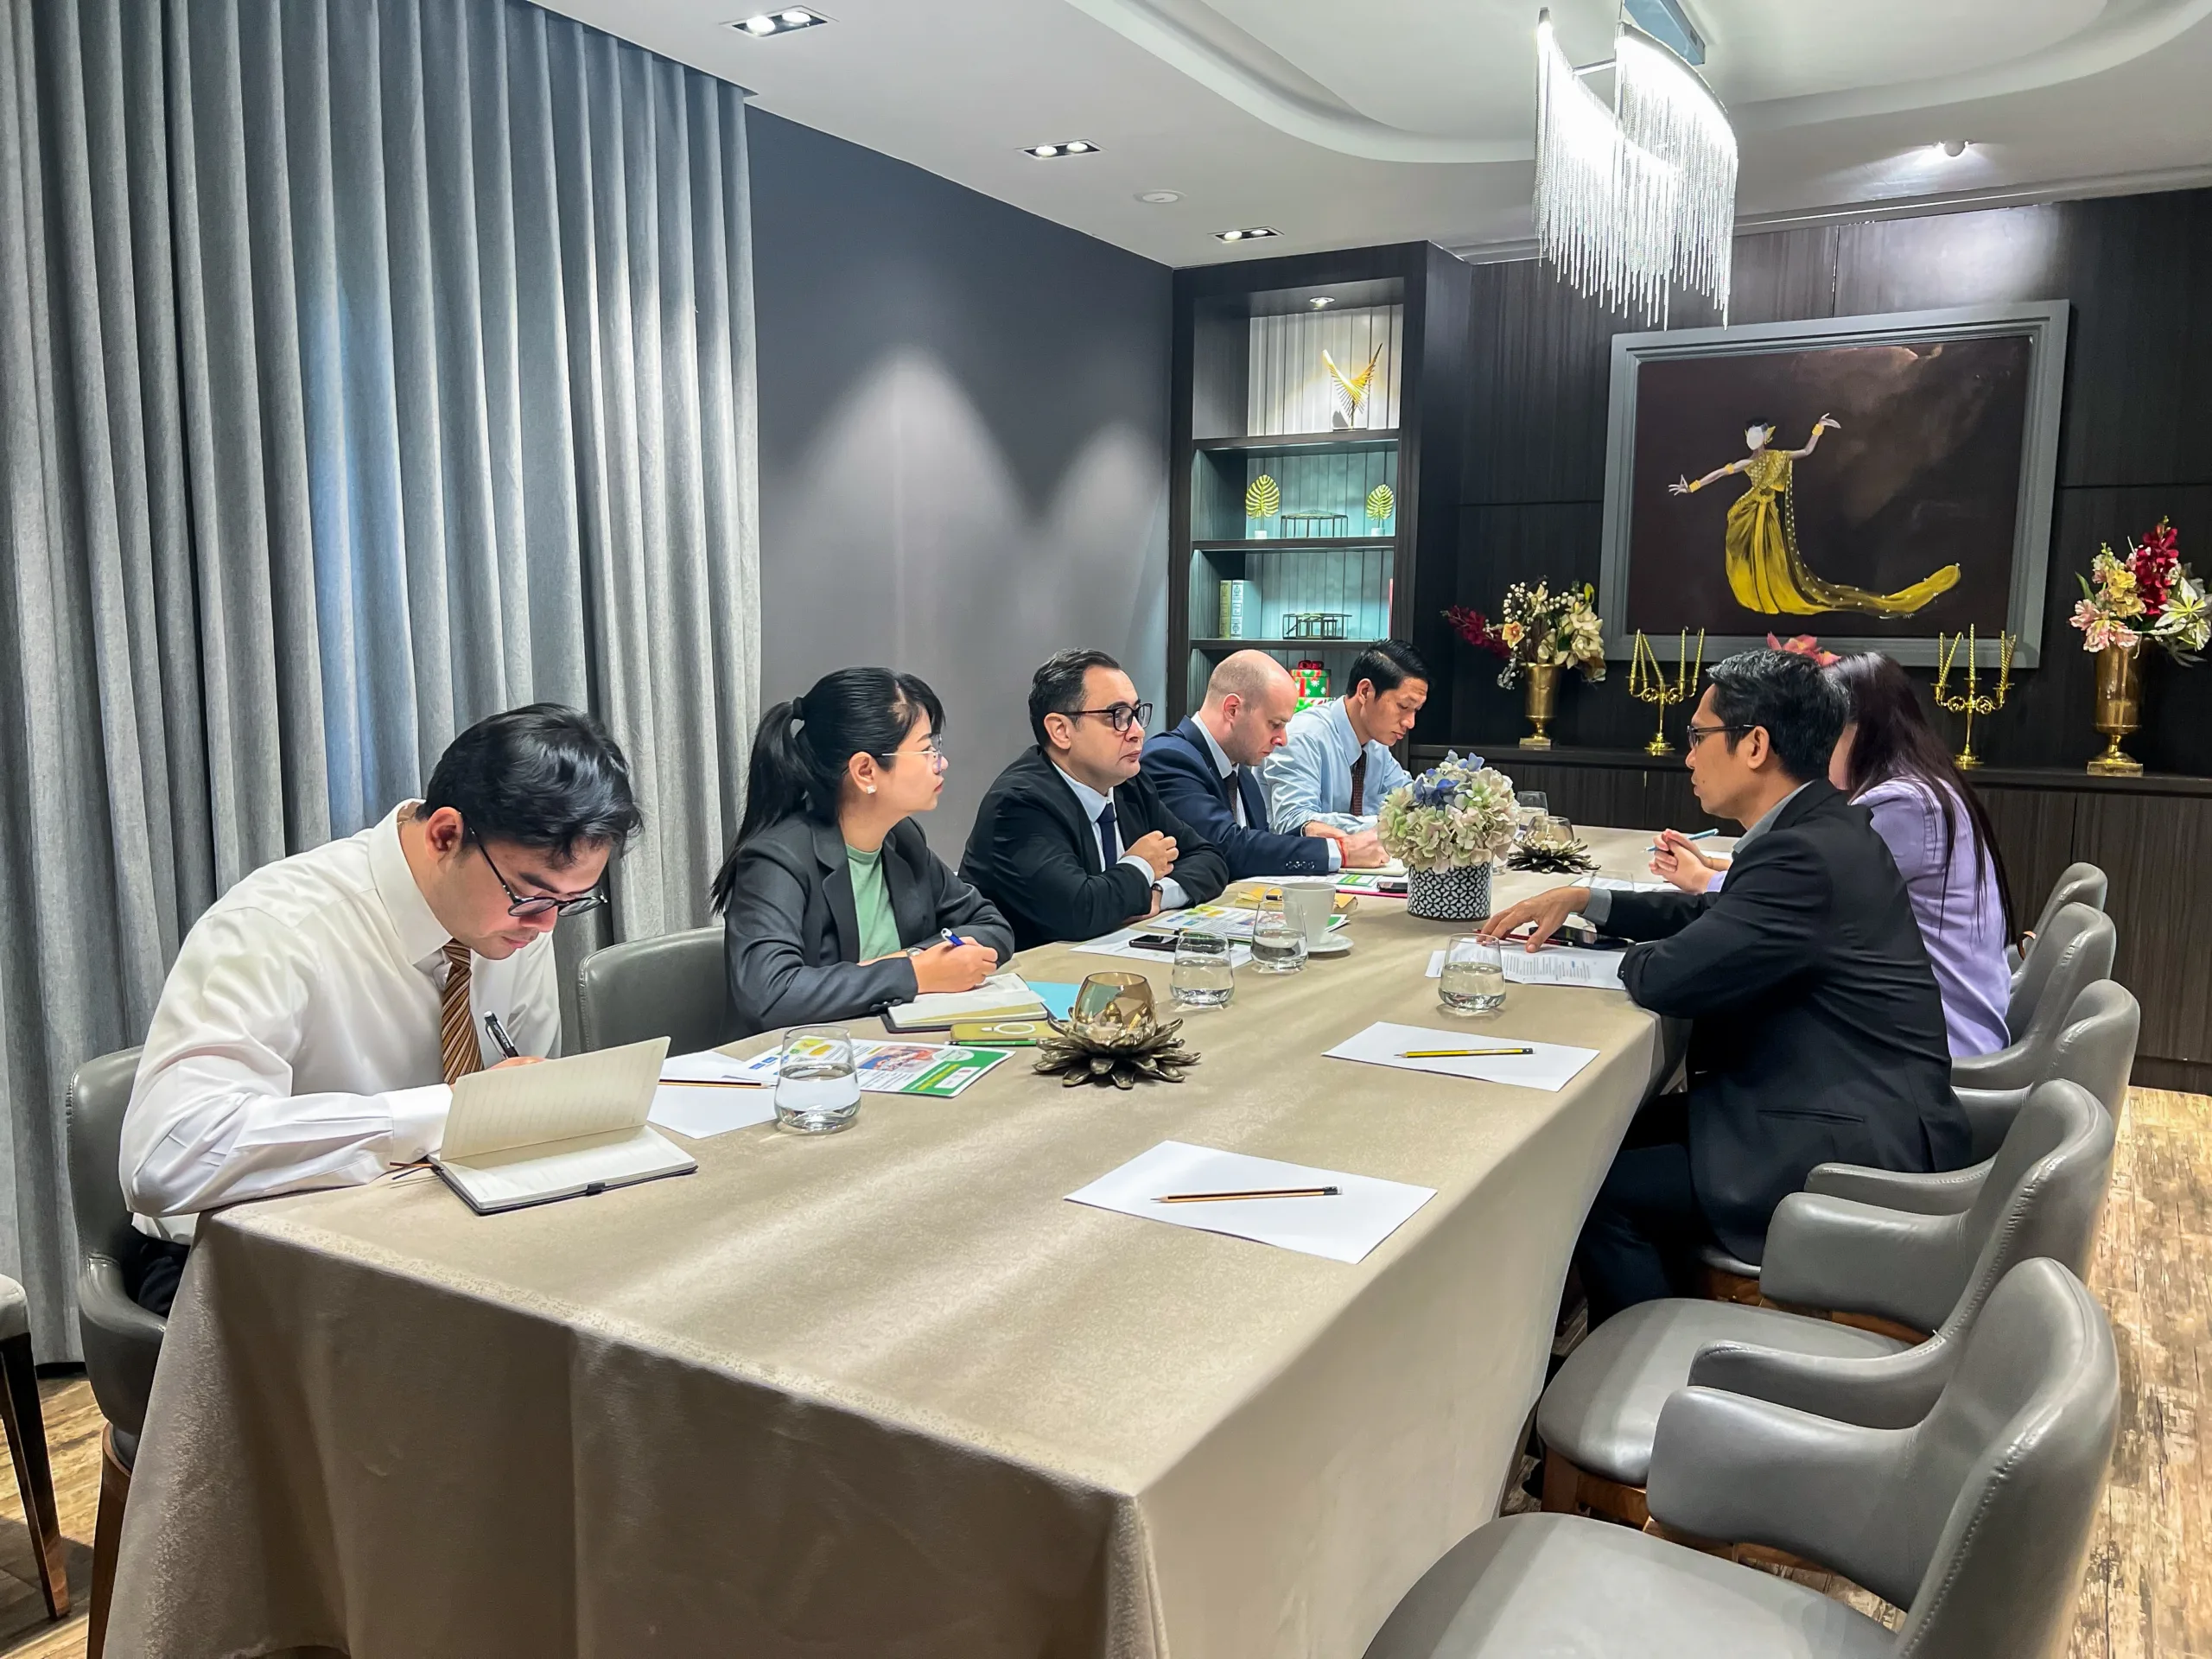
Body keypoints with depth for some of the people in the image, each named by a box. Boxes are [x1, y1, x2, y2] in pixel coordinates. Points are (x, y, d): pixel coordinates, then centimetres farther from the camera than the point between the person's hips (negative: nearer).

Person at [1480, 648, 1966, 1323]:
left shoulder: (1807, 854, -24)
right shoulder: (1819, 830, 7)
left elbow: (1666, 979, -24)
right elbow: (1716, 917, 21)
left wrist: (1632, 958, -1)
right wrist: (1584, 900, 13)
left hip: (1857, 1152, -10)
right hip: (1852, 1110, 10)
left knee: (1604, 1189, -10)